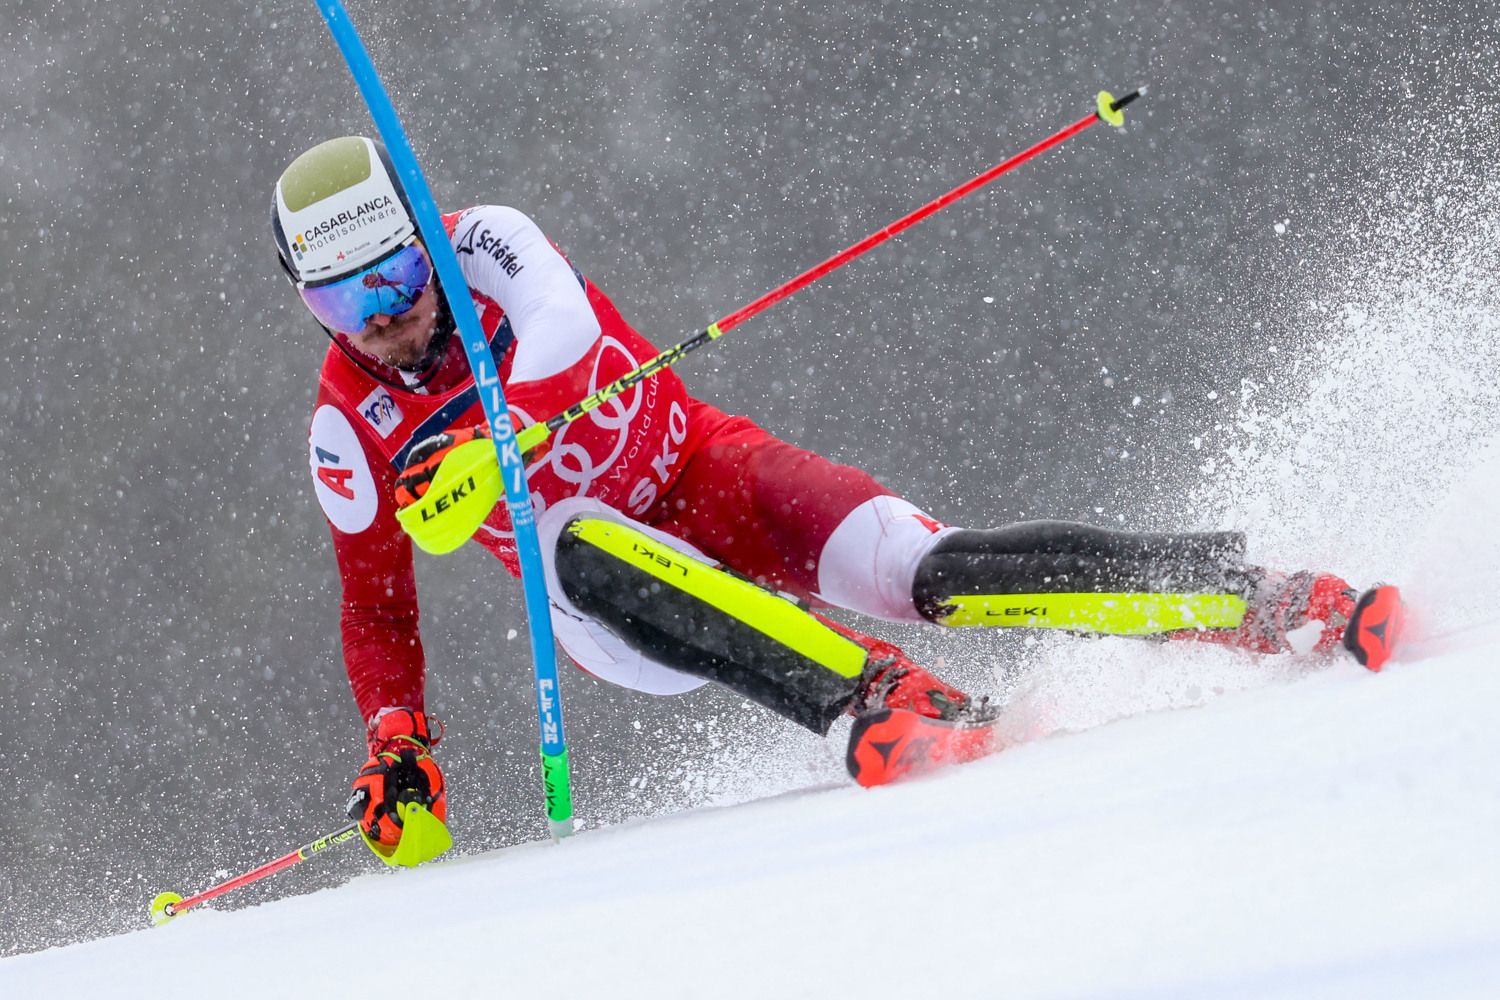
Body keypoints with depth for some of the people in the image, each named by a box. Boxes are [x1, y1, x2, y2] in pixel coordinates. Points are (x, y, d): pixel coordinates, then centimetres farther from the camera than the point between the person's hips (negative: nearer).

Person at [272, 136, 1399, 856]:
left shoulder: (485, 243, -10)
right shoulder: (349, 432, -1)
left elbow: (561, 338, -30)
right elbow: (376, 608, 8)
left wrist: (476, 444, -45)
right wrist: (397, 738, -9)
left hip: (704, 473, -1)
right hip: (621, 613, 1)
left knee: (926, 569, -25)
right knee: (577, 541, -35)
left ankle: (1278, 603, -26)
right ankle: (875, 697, -48)